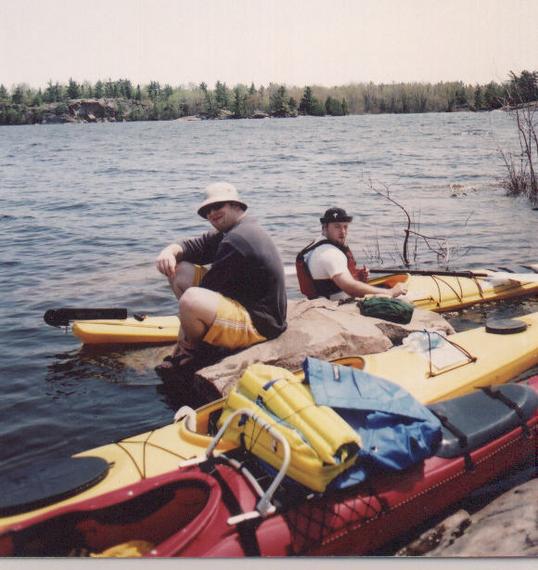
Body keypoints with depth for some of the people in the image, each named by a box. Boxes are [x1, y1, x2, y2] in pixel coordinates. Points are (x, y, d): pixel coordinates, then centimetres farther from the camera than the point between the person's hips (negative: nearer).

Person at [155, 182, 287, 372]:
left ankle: (190, 348, -1)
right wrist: (169, 252, -18)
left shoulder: (236, 240, -21)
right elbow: (191, 246, 3)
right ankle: (187, 344, 9)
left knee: (191, 300, -35)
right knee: (180, 270, 10)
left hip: (258, 323, -11)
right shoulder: (228, 233, 11)